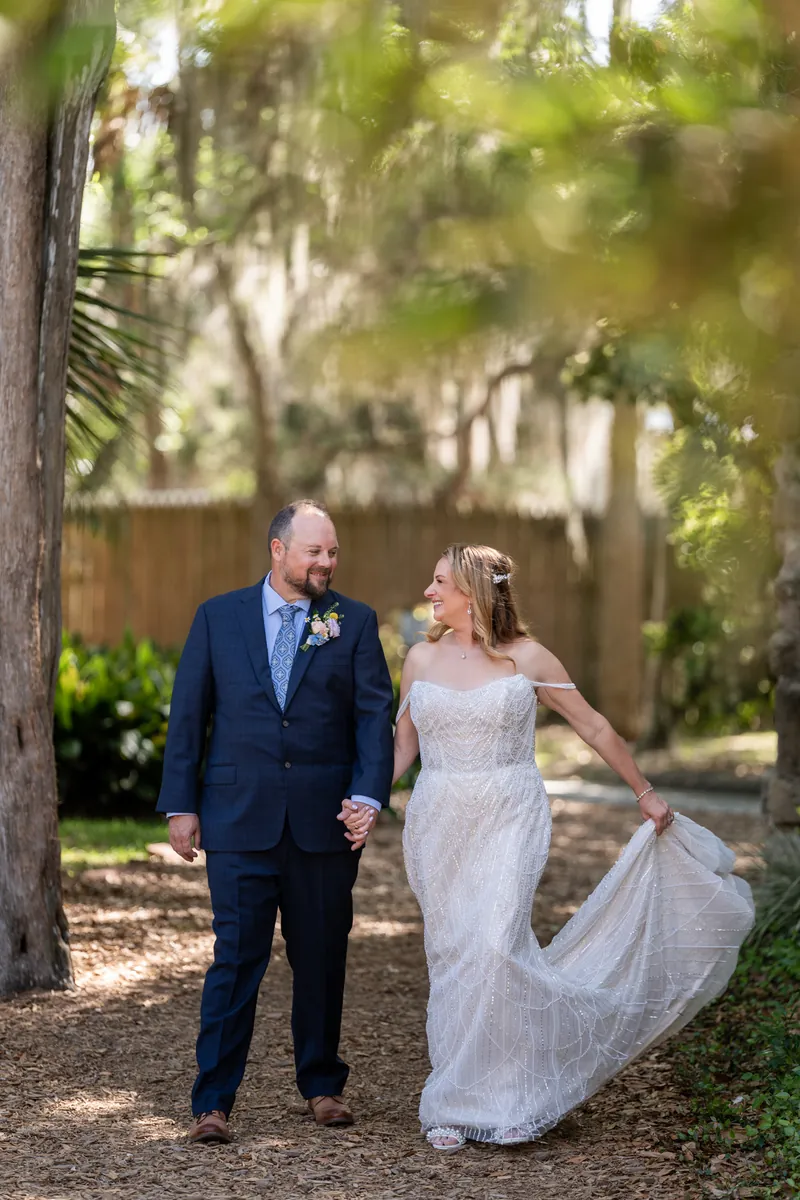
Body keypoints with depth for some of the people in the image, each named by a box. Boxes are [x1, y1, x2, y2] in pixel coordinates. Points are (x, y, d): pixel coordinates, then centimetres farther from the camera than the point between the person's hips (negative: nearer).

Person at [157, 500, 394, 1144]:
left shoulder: (355, 622, 5)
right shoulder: (218, 617, 5)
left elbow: (375, 715, -1)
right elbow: (188, 714, 6)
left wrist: (369, 795, -15)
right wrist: (181, 805, 1)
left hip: (325, 823, 1)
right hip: (238, 820, -1)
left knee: (322, 959, 11)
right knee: (236, 959, -4)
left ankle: (322, 1084, 26)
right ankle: (213, 1102, -1)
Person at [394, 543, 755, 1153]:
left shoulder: (526, 657, -2)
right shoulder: (422, 658, 7)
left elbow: (594, 726, 5)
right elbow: (404, 742, 13)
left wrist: (645, 792, 11)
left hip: (509, 822, -3)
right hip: (439, 825, 3)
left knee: (494, 947, -17)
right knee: (451, 958, 3)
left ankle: (501, 1096, -1)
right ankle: (457, 1104, 12)